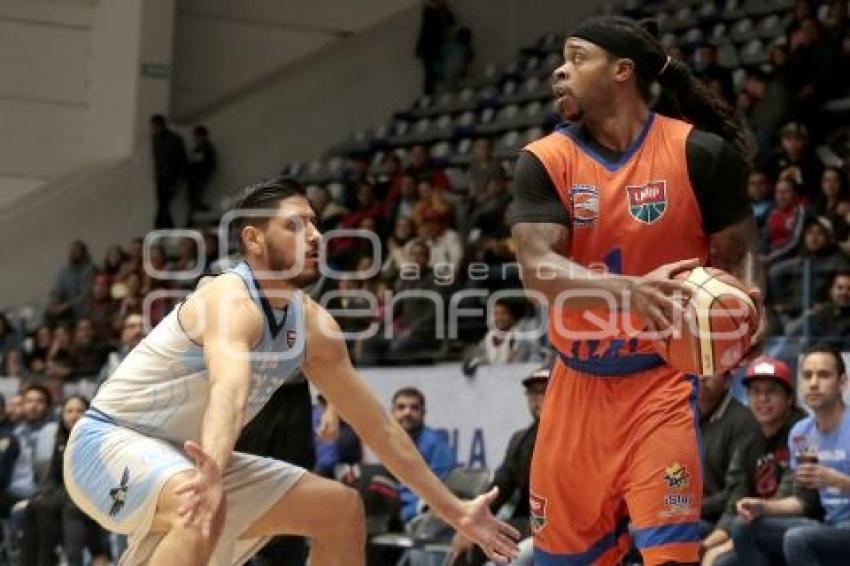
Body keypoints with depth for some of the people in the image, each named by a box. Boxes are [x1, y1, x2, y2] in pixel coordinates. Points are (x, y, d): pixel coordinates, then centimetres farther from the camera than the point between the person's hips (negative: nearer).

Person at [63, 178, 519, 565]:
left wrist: (451, 510, 8)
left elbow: (378, 426, 8)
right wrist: (211, 474, -68)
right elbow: (229, 387, -49)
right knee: (204, 510, -40)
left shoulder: (313, 325, 0)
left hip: (187, 456, 9)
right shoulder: (231, 300, -27)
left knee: (341, 510, 8)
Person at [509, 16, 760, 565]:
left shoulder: (700, 152, -7)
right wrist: (627, 289, -36)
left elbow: (735, 255, -1)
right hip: (579, 384, 3)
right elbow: (536, 267, -17)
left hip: (661, 378, -3)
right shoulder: (545, 162, -3)